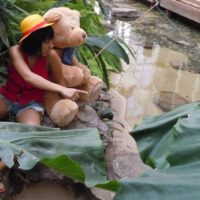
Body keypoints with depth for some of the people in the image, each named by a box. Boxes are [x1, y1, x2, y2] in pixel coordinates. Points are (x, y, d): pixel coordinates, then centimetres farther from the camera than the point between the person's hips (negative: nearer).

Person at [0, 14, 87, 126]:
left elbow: (60, 82, -6)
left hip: (31, 103, 0)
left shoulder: (50, 56, -17)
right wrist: (62, 90, -44)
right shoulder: (16, 51, -17)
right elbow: (28, 77, -34)